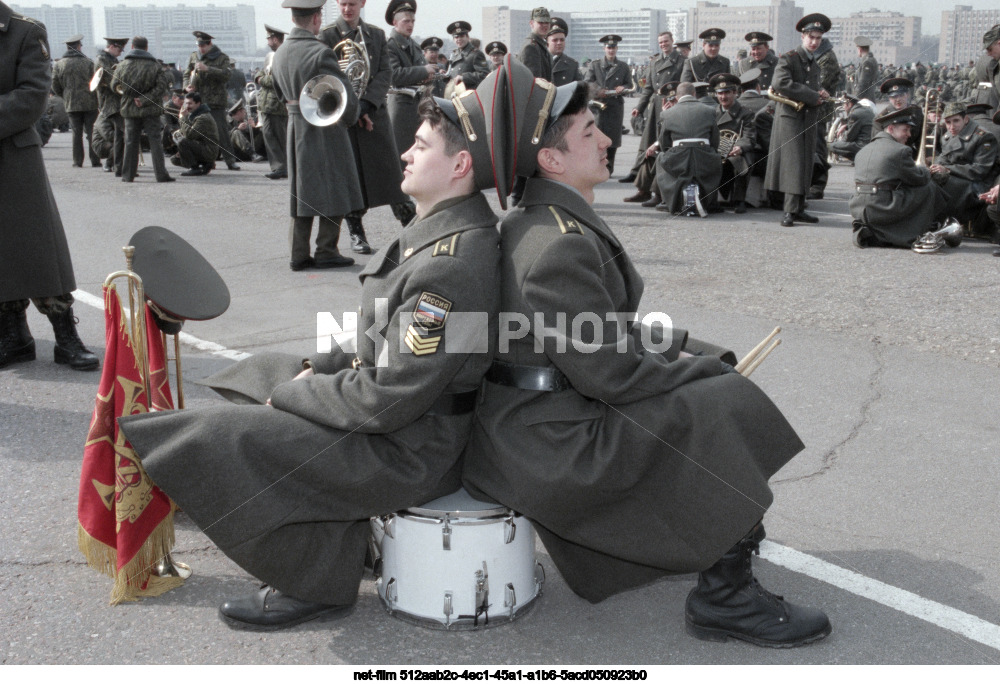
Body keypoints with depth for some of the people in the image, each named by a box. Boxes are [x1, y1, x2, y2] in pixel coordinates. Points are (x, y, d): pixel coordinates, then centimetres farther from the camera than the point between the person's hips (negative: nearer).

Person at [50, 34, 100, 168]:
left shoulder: (59, 65, 4)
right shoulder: (87, 62, -5)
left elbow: (55, 87, 7)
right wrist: (96, 97, 9)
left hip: (71, 104, 2)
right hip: (89, 103, -2)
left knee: (76, 132, 5)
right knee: (91, 132, 1)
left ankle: (78, 161, 2)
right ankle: (95, 160, -1)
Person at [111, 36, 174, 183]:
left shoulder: (123, 65, 2)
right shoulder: (154, 65, -4)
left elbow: (114, 86, 9)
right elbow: (162, 86, -13)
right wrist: (146, 99, -13)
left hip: (129, 109, 2)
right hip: (150, 110, -2)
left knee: (131, 142, 10)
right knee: (155, 141, 0)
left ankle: (128, 174, 12)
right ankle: (161, 174, -6)